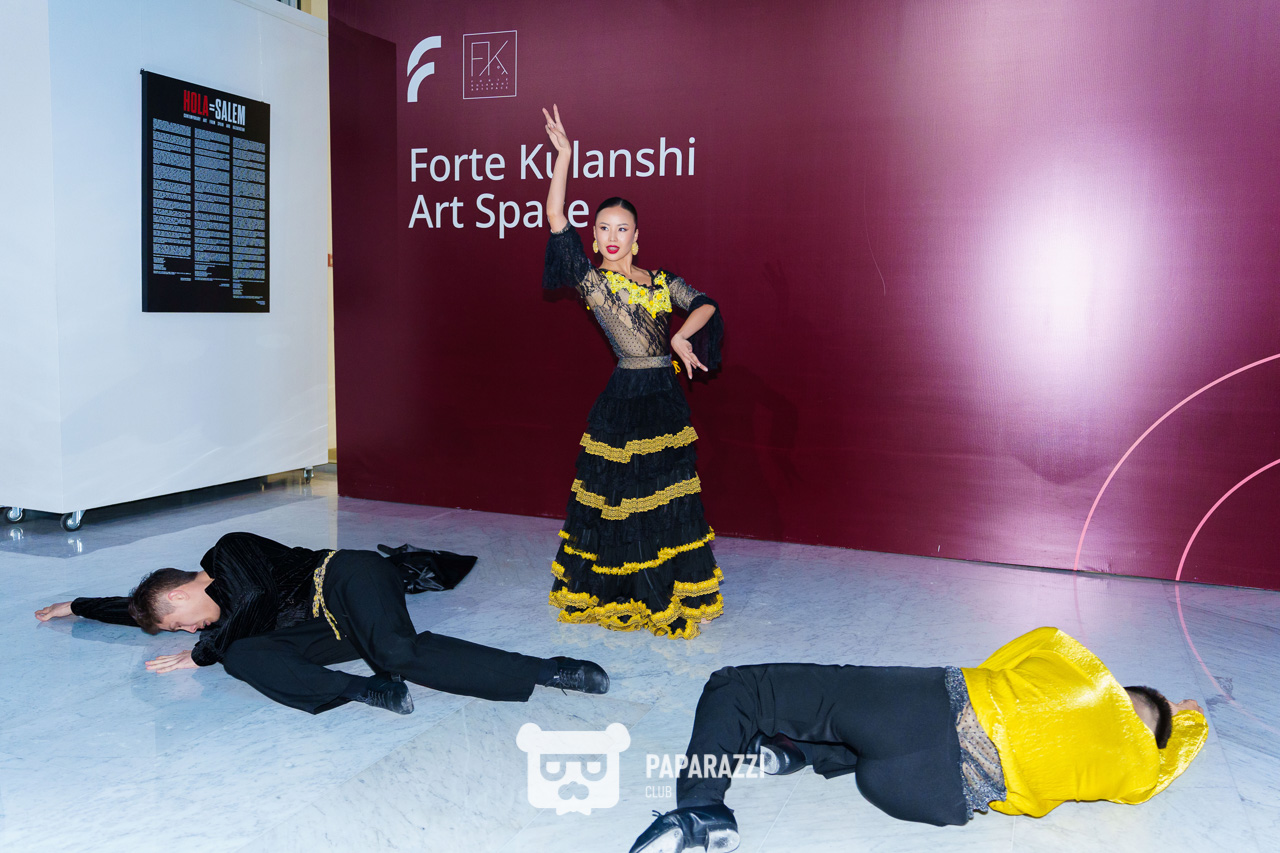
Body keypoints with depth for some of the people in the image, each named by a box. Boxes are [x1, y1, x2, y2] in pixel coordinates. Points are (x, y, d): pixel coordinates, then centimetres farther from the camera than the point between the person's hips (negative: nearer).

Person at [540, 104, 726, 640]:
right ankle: (613, 596, 20)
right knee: (621, 498, 3)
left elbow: (705, 305, 4)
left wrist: (683, 336, -13)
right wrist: (564, 155, -11)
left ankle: (675, 597, 20)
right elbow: (556, 220, -9)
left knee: (670, 497, 9)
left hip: (666, 399, 4)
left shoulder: (662, 281, 10)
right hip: (624, 400, -4)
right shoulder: (591, 280, -2)